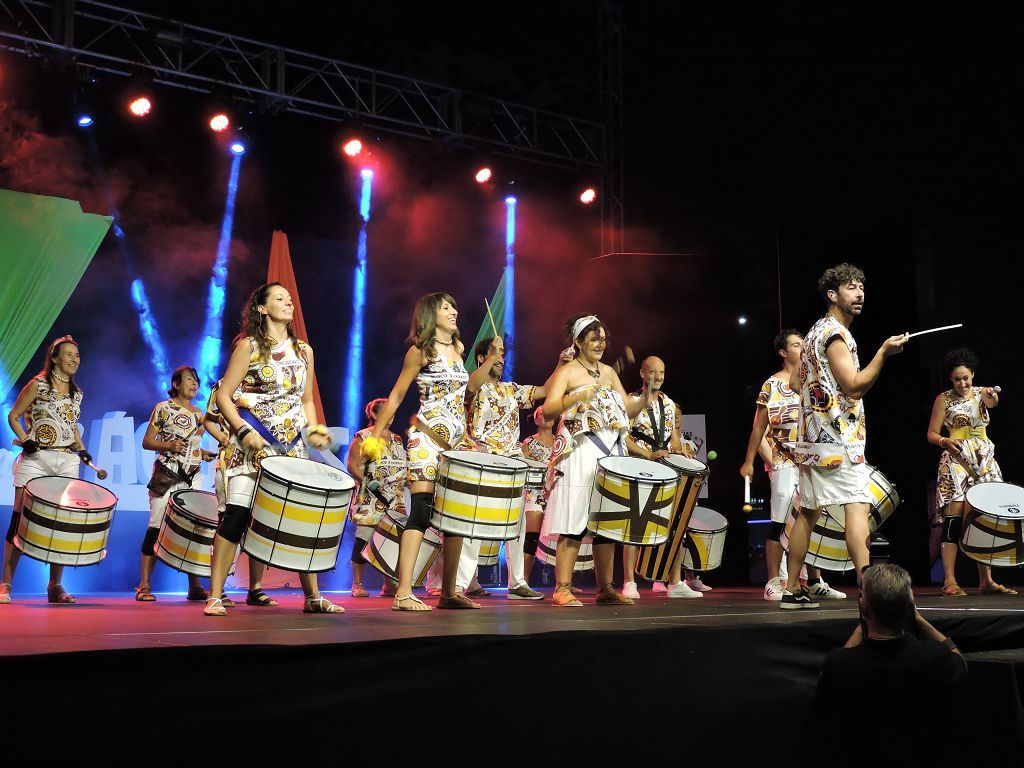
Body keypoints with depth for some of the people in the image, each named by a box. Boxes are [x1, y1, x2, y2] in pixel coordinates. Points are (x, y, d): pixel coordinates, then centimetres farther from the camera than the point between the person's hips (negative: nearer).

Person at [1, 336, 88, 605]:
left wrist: (81, 449, 9)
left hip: (67, 462, 4)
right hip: (35, 459, -4)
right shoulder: (38, 385, 0)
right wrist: (24, 440, -14)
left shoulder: (76, 393, 14)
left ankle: (55, 586, 8)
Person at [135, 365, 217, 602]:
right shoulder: (163, 408, -1)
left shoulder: (199, 413, 16)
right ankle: (144, 586, -1)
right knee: (157, 527, -6)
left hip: (193, 478, 5)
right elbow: (147, 442, -3)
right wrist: (169, 445, -19)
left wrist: (203, 453, 7)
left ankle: (195, 587, 5)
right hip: (167, 476, -5)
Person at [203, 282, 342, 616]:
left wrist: (314, 430, 3)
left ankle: (313, 597, 10)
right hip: (252, 444, -5)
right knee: (237, 514, -12)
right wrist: (243, 431, -17)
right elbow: (224, 396, -4)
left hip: (291, 447, 5)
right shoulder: (248, 345, -1)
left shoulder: (303, 350, 13)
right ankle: (215, 597, -5)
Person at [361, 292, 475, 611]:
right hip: (427, 437, -7)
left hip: (456, 440, 7)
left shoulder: (459, 349, 16)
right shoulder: (420, 351, -3)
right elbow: (396, 396, -3)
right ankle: (403, 593, -15)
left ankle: (449, 592, 14)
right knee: (421, 511, -14)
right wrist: (375, 435, -6)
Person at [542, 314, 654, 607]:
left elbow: (630, 411, 16)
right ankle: (563, 589, -6)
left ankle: (605, 588, 12)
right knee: (574, 521, -9)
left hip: (611, 454, 6)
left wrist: (646, 396, -2)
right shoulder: (567, 371, -1)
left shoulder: (609, 372, 18)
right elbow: (548, 410, -13)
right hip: (579, 454, -6)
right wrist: (576, 397, -27)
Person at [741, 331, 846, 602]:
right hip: (785, 464, -6)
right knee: (780, 523, -6)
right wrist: (749, 462, -5)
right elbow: (759, 427, -2)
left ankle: (815, 582, 15)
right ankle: (773, 584, -1)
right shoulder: (772, 385, -2)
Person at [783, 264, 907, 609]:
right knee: (858, 506, -16)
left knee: (808, 512, 11)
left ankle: (793, 590, 15)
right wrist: (883, 352, -20)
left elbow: (796, 382, 27)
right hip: (838, 438, -10)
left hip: (812, 437, 10)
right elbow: (855, 386, -17)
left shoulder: (815, 332, 21)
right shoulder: (835, 333, -9)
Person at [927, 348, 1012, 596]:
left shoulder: (982, 393, 9)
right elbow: (932, 434, 0)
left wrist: (992, 398, -40)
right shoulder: (944, 399, 1)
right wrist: (946, 441, -21)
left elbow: (992, 402, -16)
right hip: (956, 461, -4)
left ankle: (986, 581, 8)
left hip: (985, 462, 4)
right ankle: (949, 581, -14)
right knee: (954, 518, -12)